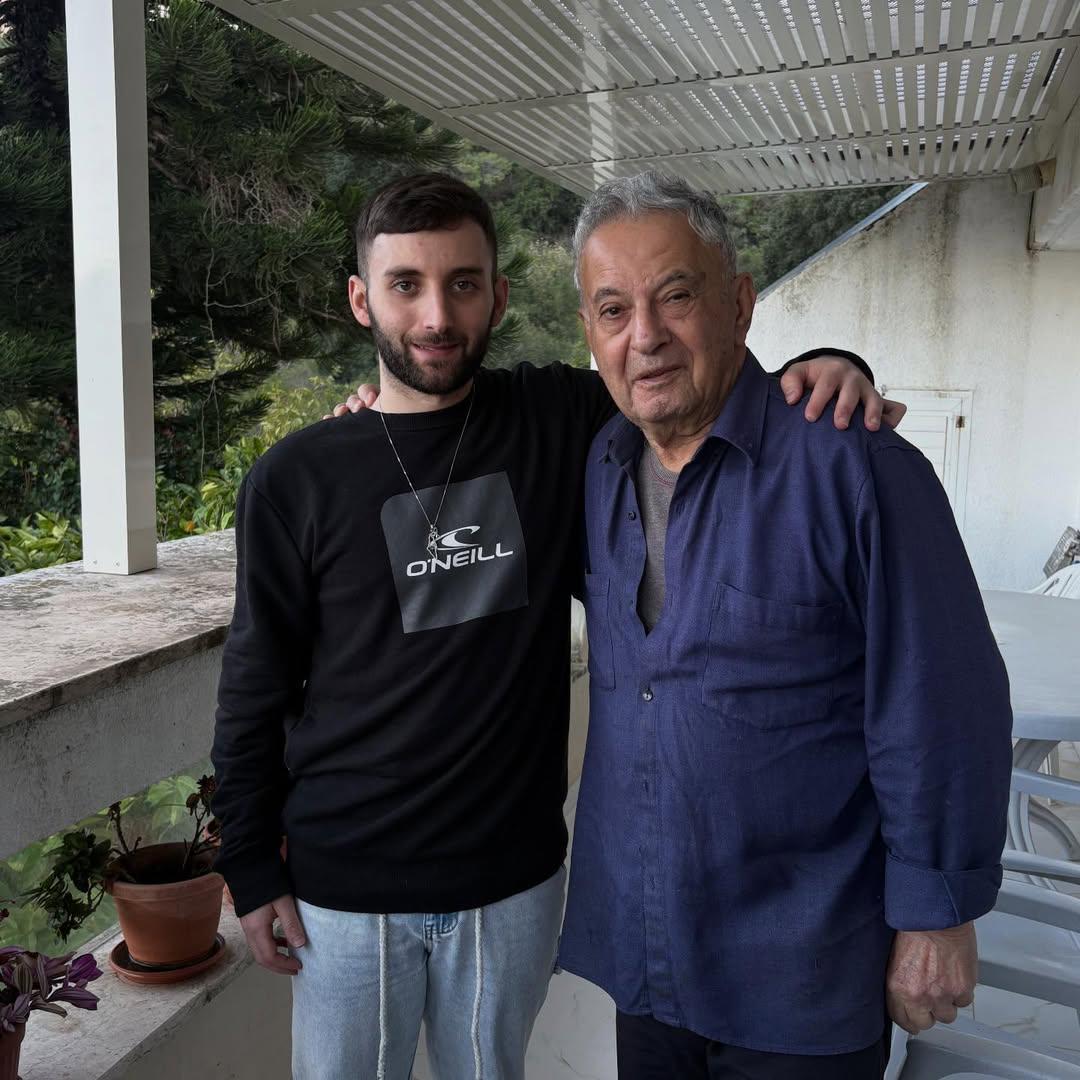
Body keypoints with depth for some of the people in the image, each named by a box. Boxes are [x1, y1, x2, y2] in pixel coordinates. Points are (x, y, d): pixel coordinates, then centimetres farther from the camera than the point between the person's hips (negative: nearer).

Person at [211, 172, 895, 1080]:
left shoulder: (563, 424, -5)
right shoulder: (295, 481, -8)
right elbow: (255, 692, -1)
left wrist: (818, 372, -13)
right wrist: (251, 870, 1)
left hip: (515, 877, 2)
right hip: (345, 891, -1)